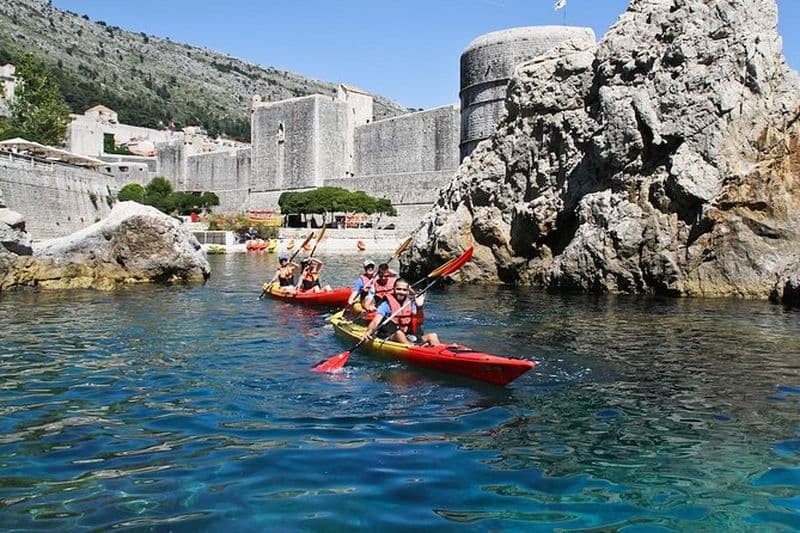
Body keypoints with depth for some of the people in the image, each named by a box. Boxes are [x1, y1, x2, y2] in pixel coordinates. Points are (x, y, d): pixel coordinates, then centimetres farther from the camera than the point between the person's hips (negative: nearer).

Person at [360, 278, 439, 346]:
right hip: (388, 339, -5)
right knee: (399, 333, -35)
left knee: (432, 336, -12)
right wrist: (368, 332, -35)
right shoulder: (386, 305, -3)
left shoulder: (410, 304, 11)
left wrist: (419, 307, -14)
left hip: (409, 339, 5)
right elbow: (375, 322, -15)